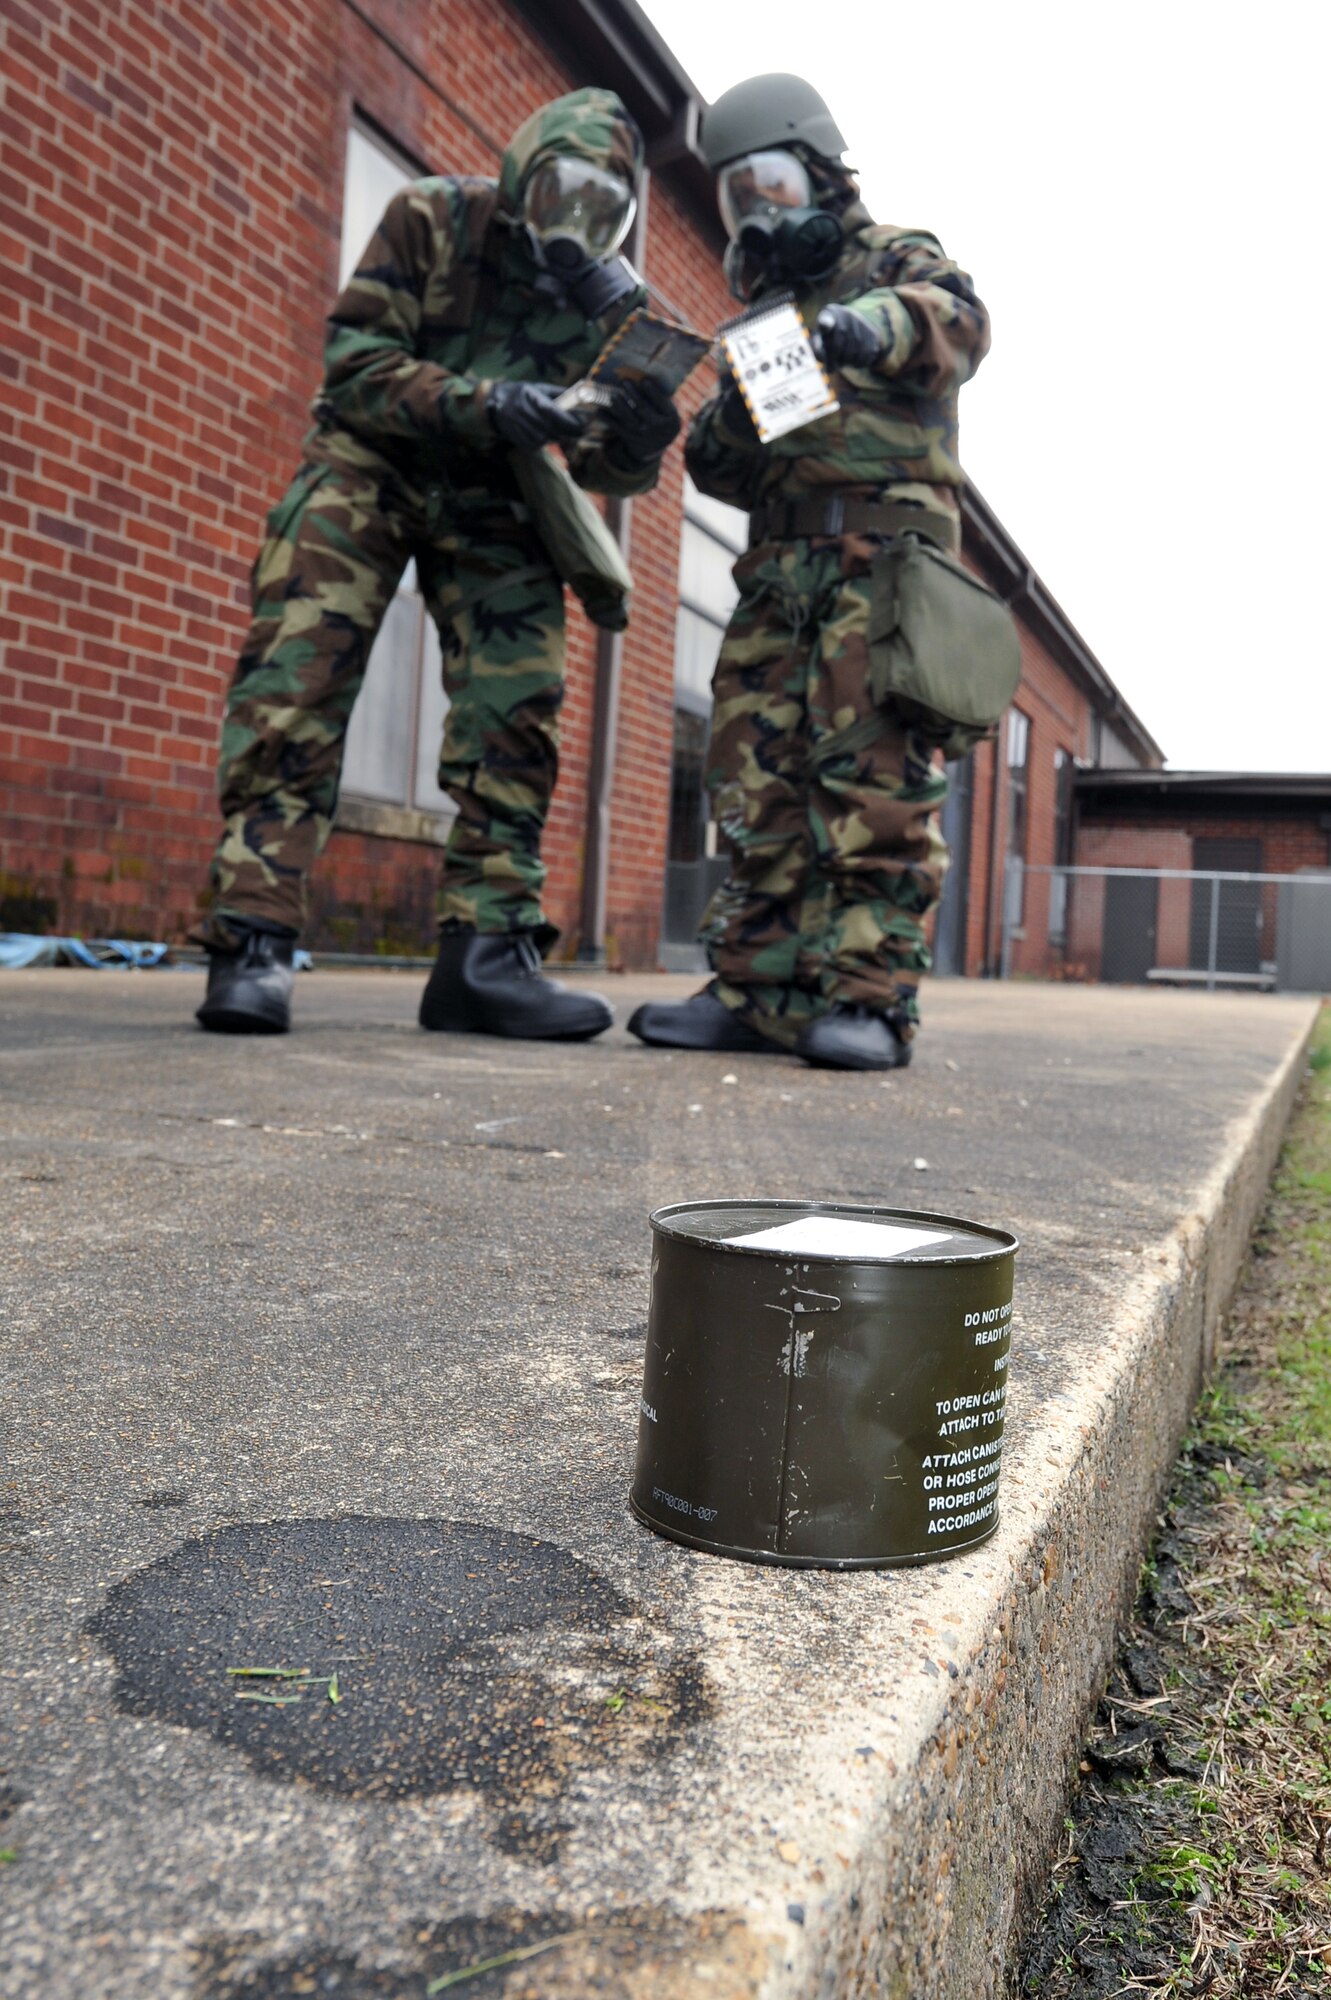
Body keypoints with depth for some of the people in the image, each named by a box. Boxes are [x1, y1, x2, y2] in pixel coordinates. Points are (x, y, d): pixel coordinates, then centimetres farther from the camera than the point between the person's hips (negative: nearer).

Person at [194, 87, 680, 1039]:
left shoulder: (615, 297, -2)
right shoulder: (432, 218, -10)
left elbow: (604, 466, -2)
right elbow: (355, 368, -17)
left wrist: (633, 443, -27)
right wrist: (485, 402, -33)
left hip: (492, 491, 4)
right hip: (372, 460, -3)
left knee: (520, 704, -11)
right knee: (298, 679, -18)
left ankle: (489, 946, -8)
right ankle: (253, 939, -18)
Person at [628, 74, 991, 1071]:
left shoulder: (895, 259, 12)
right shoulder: (765, 307, 29)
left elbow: (961, 320, -11)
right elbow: (729, 470, 24)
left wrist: (875, 325, -31)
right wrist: (717, 433, 1)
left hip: (882, 555, -6)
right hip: (779, 568, 6)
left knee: (875, 783, -12)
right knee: (761, 785, 0)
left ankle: (870, 998, -11)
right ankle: (757, 989, 4)